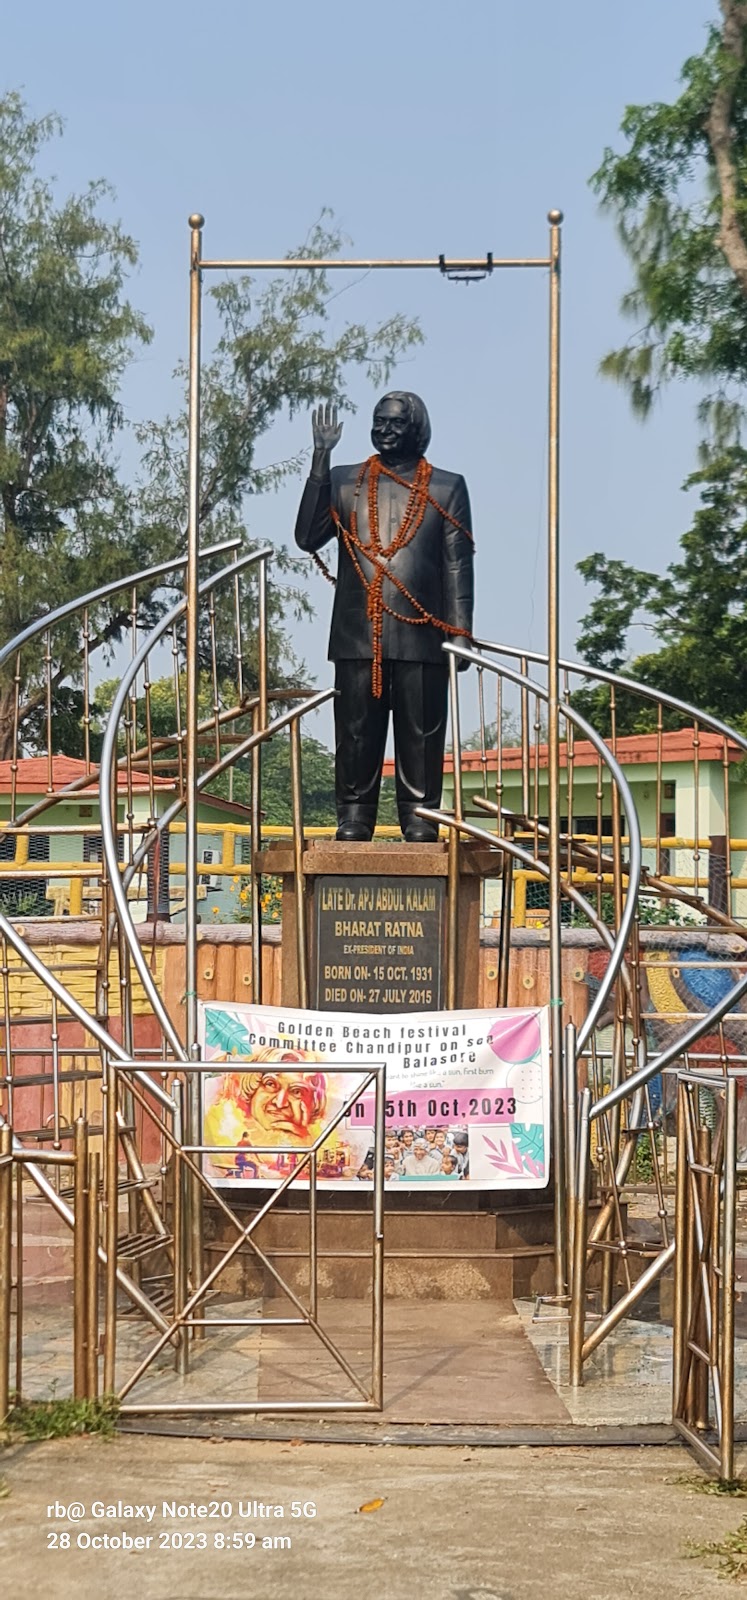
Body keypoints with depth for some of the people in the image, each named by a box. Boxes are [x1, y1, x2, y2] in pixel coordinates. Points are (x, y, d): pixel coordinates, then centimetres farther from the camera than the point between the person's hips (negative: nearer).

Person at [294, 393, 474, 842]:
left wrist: (460, 633, -1)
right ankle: (353, 820, 4)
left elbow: (458, 566, 7)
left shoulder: (447, 487, 11)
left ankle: (421, 823, 3)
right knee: (356, 734, 0)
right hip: (357, 635, 1)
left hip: (421, 635, -1)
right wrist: (320, 459, -4)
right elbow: (308, 538, 0)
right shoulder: (343, 481, 13)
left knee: (421, 736, -1)